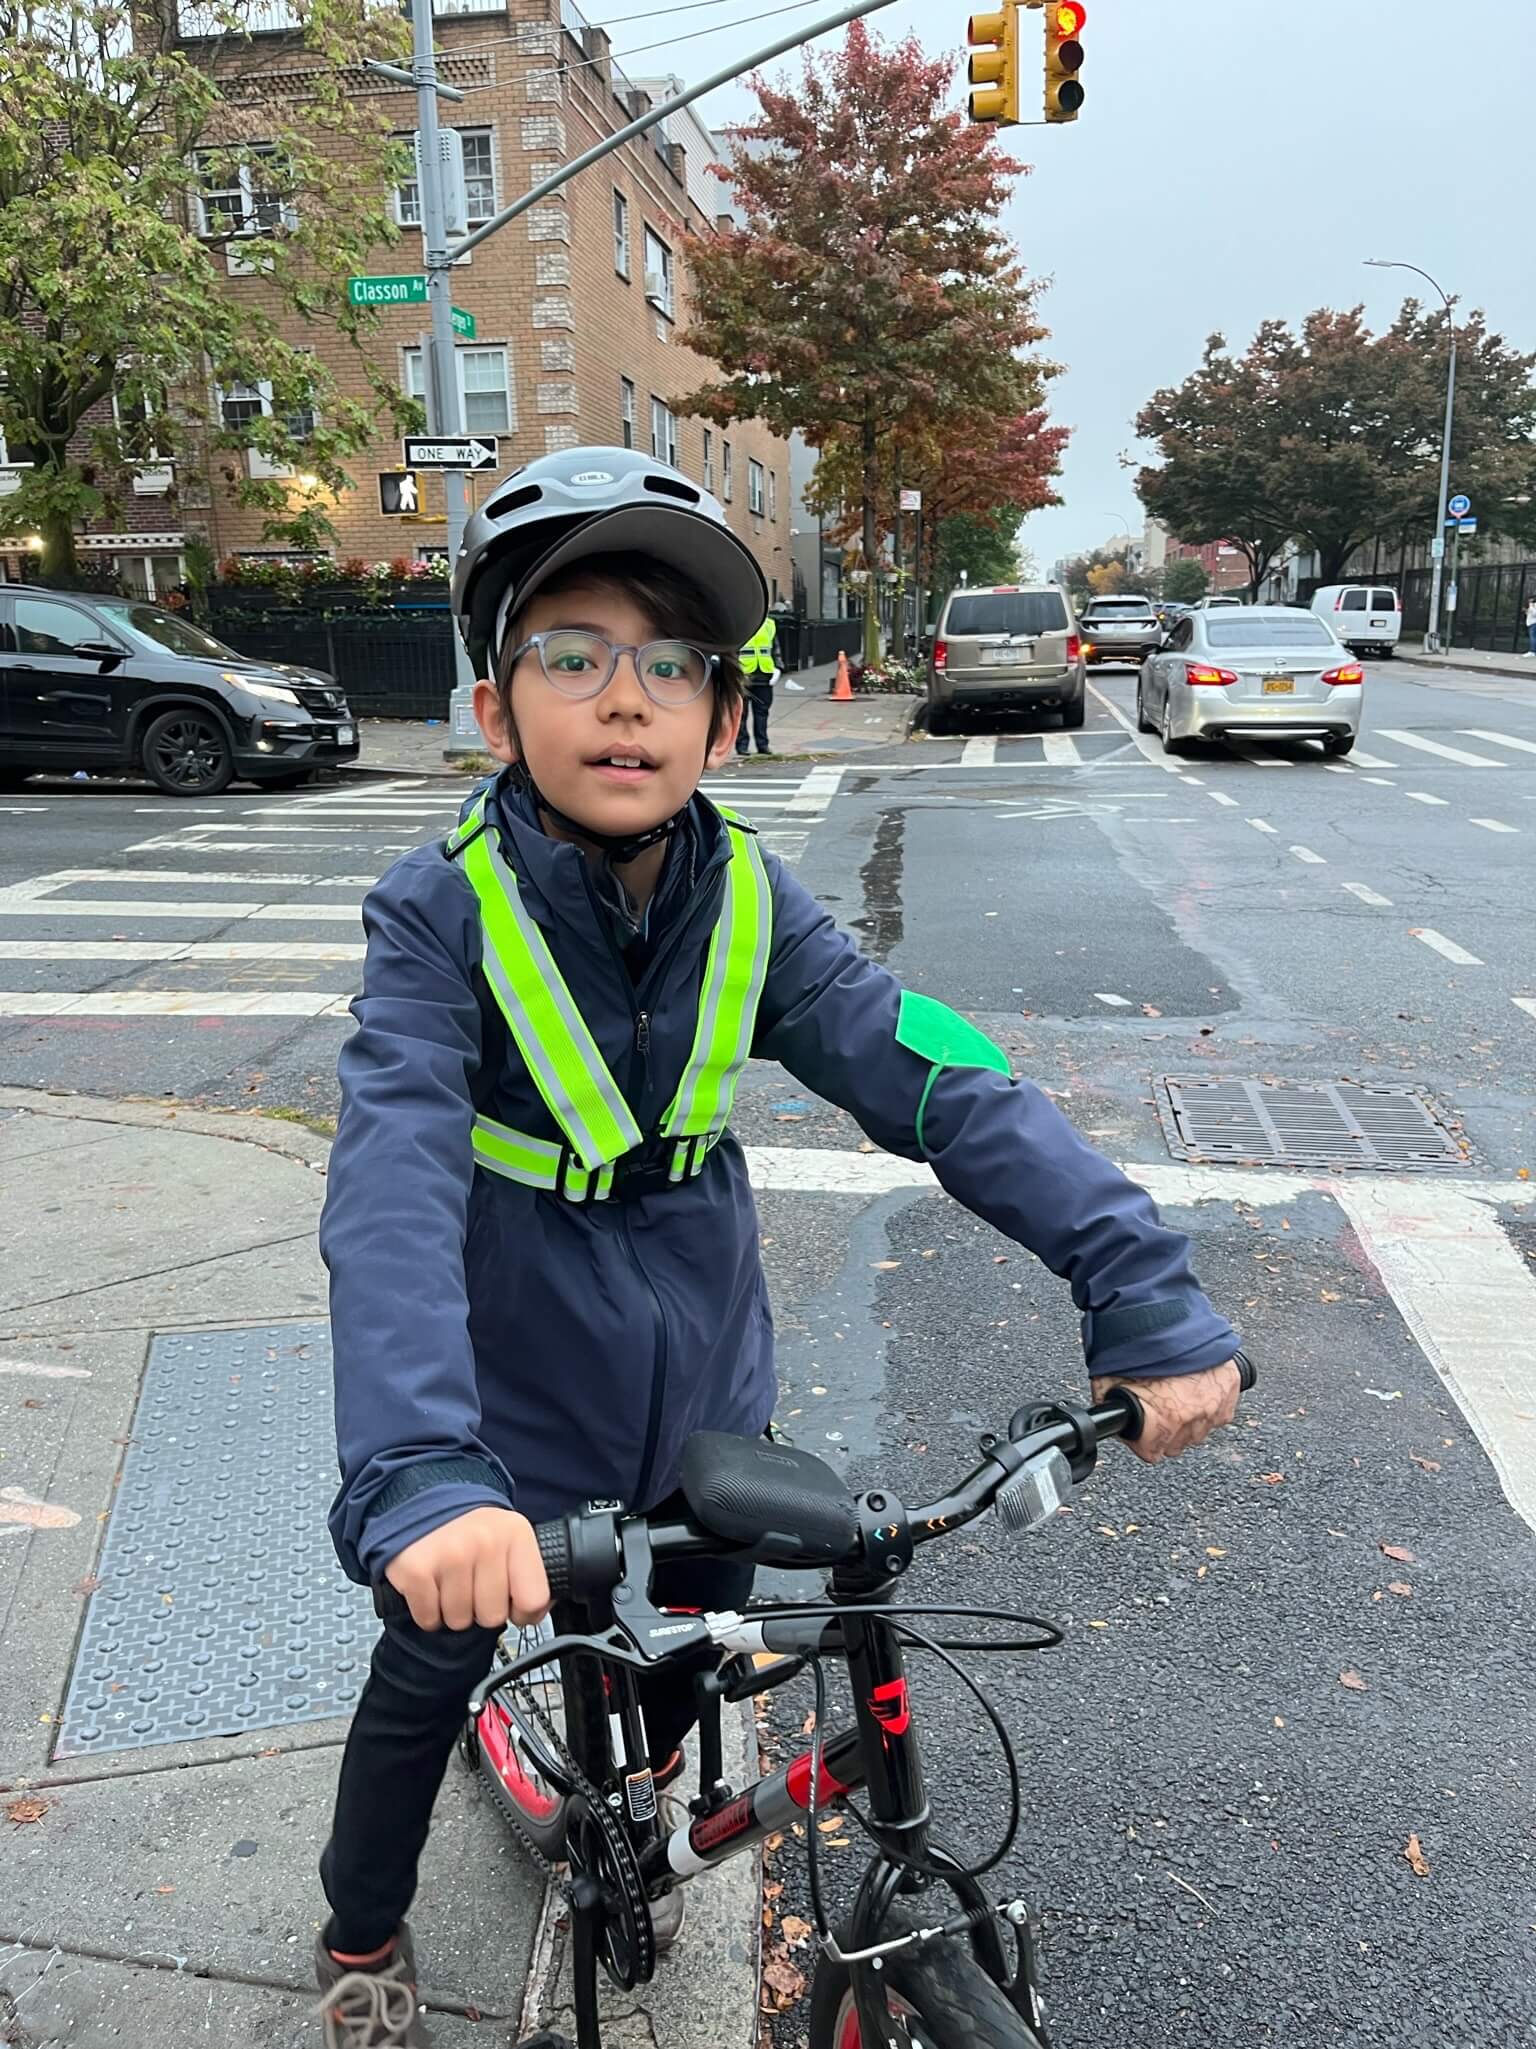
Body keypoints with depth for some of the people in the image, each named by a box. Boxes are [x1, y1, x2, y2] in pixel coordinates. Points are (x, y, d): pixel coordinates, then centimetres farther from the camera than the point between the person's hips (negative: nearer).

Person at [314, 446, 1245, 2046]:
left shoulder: (746, 903, -14)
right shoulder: (444, 911, -23)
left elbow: (936, 1079, -22)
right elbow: (395, 1184, -36)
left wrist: (1141, 1289, -31)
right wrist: (421, 1475, -50)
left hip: (702, 1398, 4)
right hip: (510, 1415, -3)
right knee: (429, 1675, 17)